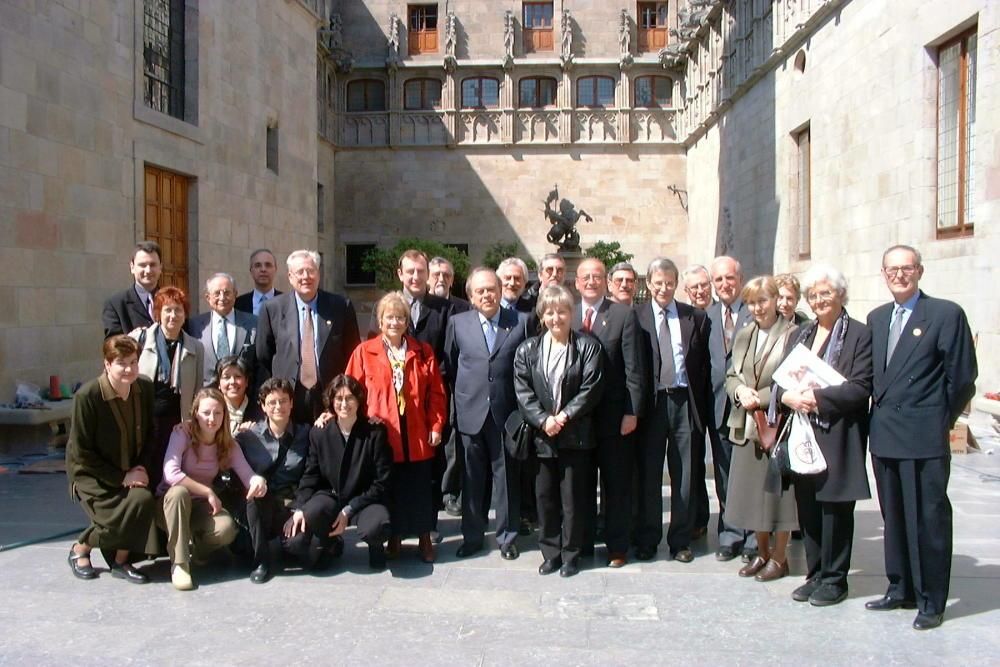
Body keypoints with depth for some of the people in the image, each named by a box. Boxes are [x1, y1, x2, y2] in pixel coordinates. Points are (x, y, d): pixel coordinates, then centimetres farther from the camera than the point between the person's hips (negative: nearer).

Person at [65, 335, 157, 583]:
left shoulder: (145, 389, -5)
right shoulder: (87, 396, -21)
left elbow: (149, 433, 9)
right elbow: (81, 452, -16)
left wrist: (142, 467, -6)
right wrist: (121, 478, -17)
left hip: (131, 471, 5)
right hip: (92, 475, -5)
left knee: (143, 501, -24)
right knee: (140, 501, -25)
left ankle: (120, 561, 0)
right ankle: (80, 549, 1)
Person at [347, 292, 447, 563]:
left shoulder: (423, 352, 6)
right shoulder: (364, 352, 1)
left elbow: (437, 393, 5)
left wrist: (436, 426, -1)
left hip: (418, 437, 1)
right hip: (381, 436, -1)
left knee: (421, 490, 8)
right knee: (389, 490, 8)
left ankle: (425, 540, 23)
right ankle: (394, 539, 24)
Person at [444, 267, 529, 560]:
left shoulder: (519, 323, 0)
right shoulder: (458, 323, 4)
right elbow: (449, 367, 11)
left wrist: (521, 409, 1)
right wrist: (463, 396, 7)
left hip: (506, 413, -1)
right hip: (471, 413, 1)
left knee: (506, 476, 7)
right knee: (472, 479, 10)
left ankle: (507, 537, 21)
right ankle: (472, 536, 23)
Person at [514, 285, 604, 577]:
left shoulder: (588, 346, -2)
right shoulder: (527, 350, 5)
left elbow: (591, 388, -8)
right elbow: (523, 391, -1)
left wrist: (564, 416, -14)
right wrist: (543, 420, -13)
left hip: (576, 435, -2)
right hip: (541, 435, 2)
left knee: (574, 498, 4)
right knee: (545, 496, 9)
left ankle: (571, 554, 18)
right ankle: (550, 553, 22)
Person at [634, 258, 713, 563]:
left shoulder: (696, 318, 7)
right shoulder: (635, 317, 2)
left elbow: (705, 365, 7)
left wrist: (703, 406, 0)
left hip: (685, 402, 1)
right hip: (651, 403, -1)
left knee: (686, 476, 7)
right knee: (648, 476, 5)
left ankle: (681, 541, 20)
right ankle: (646, 540, 18)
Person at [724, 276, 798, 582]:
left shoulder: (793, 334, -9)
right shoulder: (743, 336, 13)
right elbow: (731, 376, 14)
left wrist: (760, 397, -16)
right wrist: (740, 390, -7)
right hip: (747, 426, 6)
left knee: (777, 488, 3)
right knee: (753, 489, 12)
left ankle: (779, 557, 17)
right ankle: (762, 553, 26)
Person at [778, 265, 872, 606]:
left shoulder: (859, 334, -5)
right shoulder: (799, 334, 15)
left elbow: (860, 387, -13)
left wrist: (817, 397, -20)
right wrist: (788, 395, -9)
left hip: (838, 436, -6)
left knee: (836, 509, 3)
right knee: (807, 508, 11)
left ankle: (834, 579, 16)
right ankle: (815, 574, 23)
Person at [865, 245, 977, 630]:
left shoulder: (946, 314, -6)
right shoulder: (876, 318, 13)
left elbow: (963, 377, -6)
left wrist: (940, 422, -1)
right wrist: (880, 414, 8)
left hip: (924, 439, -6)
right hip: (884, 436, 6)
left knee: (929, 519, 0)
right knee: (894, 517, 14)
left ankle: (932, 601, 12)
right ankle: (900, 590, 27)